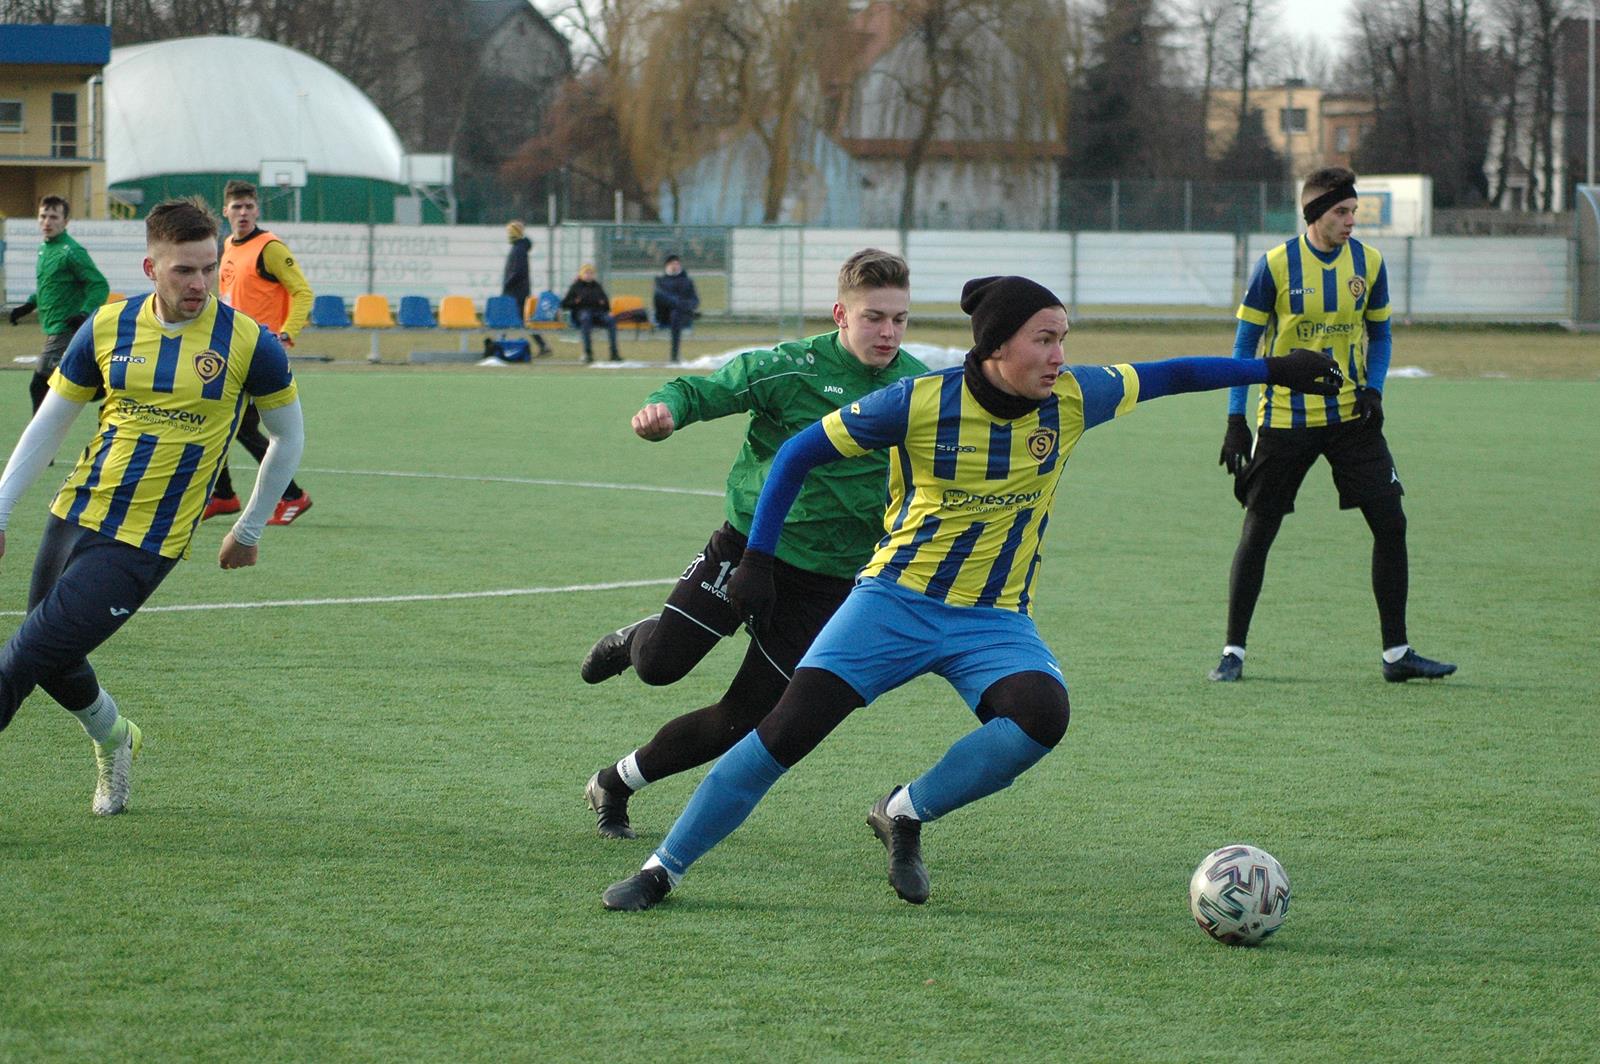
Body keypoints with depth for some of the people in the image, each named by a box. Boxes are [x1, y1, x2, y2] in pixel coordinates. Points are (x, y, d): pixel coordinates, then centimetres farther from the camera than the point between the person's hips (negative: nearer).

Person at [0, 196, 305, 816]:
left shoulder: (248, 344, -8)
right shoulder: (108, 328, 0)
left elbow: (288, 437, 7)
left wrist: (249, 529, 12)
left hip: (145, 546, -4)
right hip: (74, 519, 4)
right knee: (55, 665, 14)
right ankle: (114, 742, 44)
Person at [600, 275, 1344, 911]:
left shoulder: (1071, 400, -6)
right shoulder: (920, 404, -15)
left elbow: (1162, 376, 10)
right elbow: (798, 455, -6)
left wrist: (1272, 370, 12)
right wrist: (756, 561, -11)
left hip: (996, 619, 3)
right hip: (897, 599, -3)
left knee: (1043, 716, -28)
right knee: (789, 728, -16)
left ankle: (905, 815, -6)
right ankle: (662, 868, -2)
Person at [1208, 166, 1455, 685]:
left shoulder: (1369, 263, 0)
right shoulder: (1275, 264, -9)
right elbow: (1246, 341, -2)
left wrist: (1374, 388, -5)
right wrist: (1235, 419, -8)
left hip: (1351, 415, 3)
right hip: (1285, 420, -3)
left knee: (1390, 522, -5)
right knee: (1257, 531, 0)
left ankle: (1396, 653, 3)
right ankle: (1233, 651, 11)